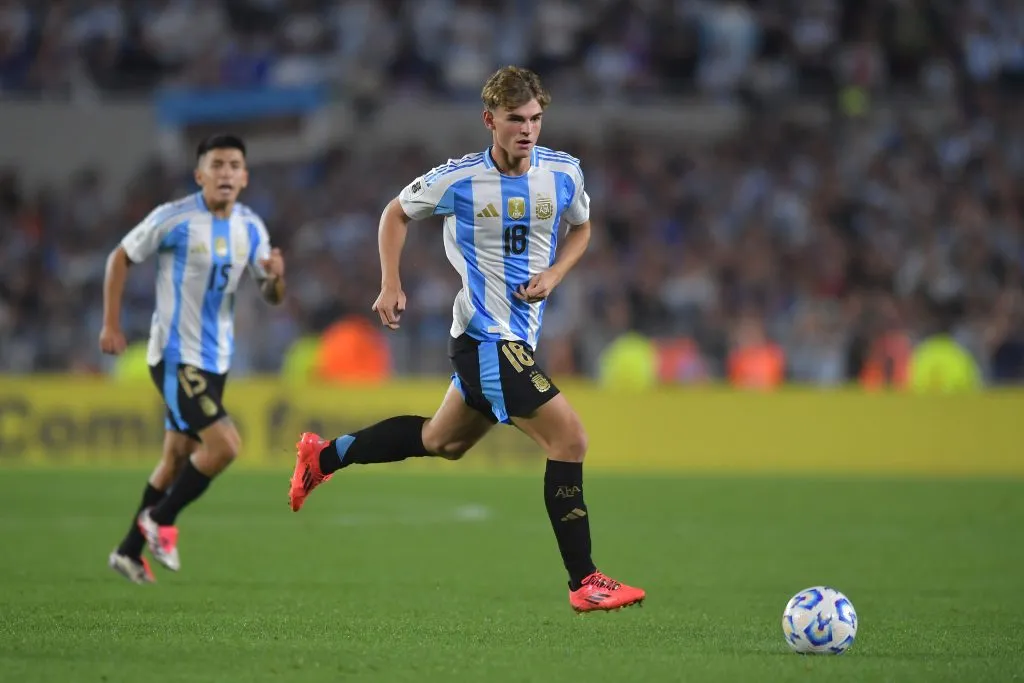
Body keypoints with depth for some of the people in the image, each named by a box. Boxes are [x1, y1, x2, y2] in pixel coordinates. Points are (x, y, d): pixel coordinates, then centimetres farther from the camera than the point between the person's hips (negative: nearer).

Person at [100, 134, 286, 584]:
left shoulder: (250, 227, 2)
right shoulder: (174, 219, -14)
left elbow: (272, 297, 7)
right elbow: (120, 259, -2)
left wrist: (276, 276, -16)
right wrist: (111, 325, -4)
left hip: (216, 359, 7)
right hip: (175, 356, -7)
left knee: (177, 458, 13)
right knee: (224, 444, -18)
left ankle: (129, 551, 26)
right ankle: (161, 520, 1)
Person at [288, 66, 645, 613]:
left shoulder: (564, 172, -1)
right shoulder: (458, 179, -11)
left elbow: (580, 228, 19)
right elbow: (397, 213, 7)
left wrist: (553, 274, -1)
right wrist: (391, 287, -2)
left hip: (520, 336, 7)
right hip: (486, 336, -7)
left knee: (442, 441, 24)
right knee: (569, 439, -17)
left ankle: (324, 457, 42)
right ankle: (584, 582, -13)